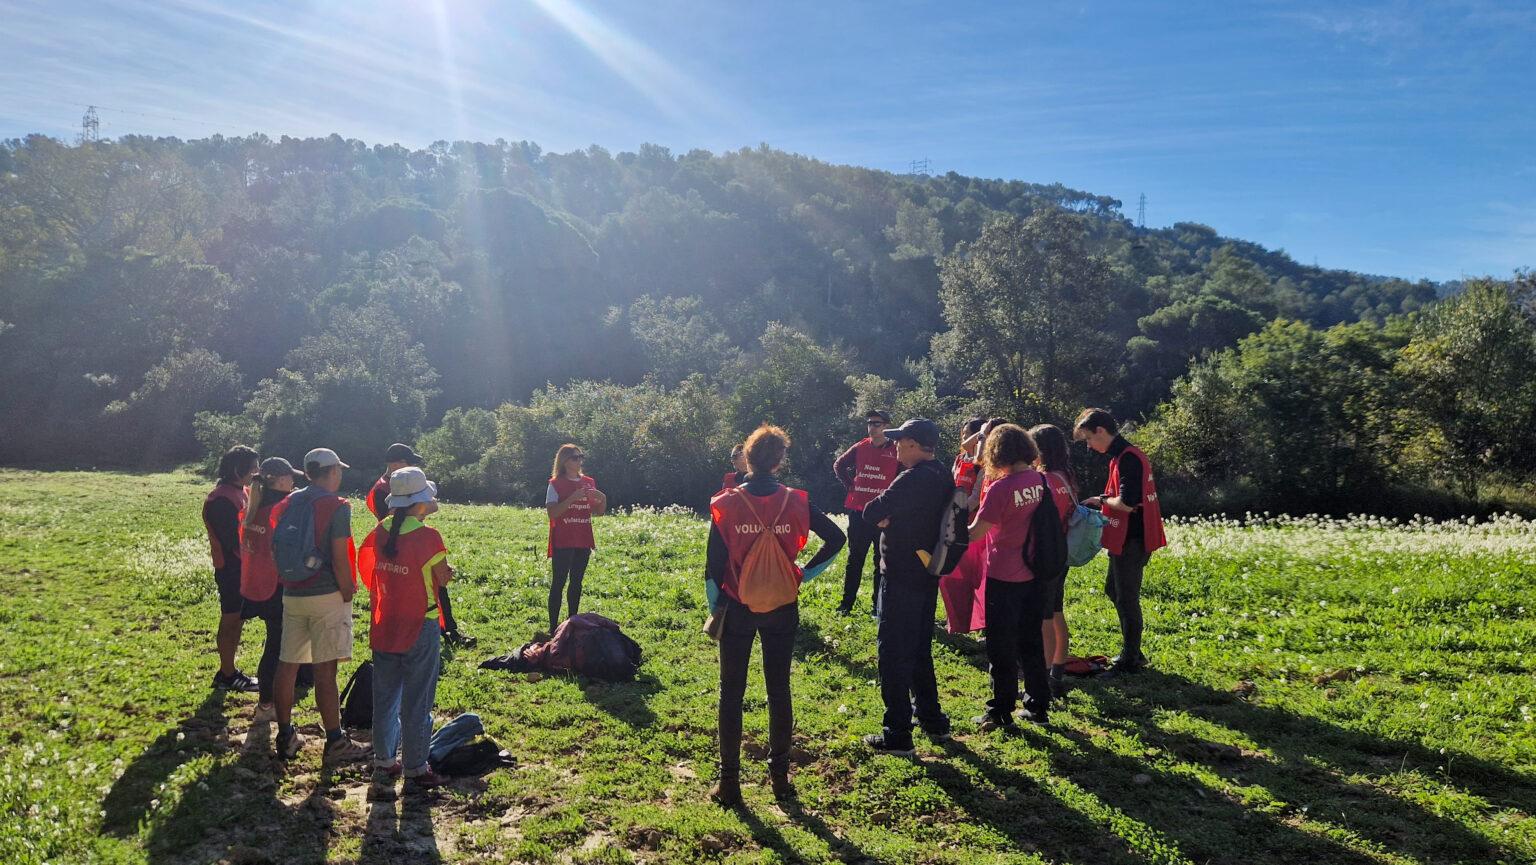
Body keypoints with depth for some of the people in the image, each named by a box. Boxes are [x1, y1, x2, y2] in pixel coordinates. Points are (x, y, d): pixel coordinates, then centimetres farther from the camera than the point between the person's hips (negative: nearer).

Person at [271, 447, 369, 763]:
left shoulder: (289, 503, 9)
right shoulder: (336, 506, -11)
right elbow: (339, 559, -15)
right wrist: (347, 595, -6)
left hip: (292, 594, 7)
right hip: (326, 595, -6)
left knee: (287, 665, 11)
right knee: (325, 670, -4)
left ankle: (285, 737, 21)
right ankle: (335, 743, 2)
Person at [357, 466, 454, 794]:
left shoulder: (381, 531, -2)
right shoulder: (428, 537, -19)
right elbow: (444, 578, -10)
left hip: (384, 627, 6)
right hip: (420, 629, -5)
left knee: (385, 698, 16)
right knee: (417, 702, 5)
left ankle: (384, 763, 26)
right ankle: (415, 769, 14)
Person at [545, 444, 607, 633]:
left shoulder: (589, 483, 10)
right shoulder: (556, 484, -5)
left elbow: (597, 513, 13)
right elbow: (552, 512, -15)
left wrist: (603, 499, -7)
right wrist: (573, 498, -23)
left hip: (583, 541, 5)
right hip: (563, 542, -5)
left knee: (577, 582, 9)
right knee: (558, 582, -5)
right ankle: (553, 626, -3)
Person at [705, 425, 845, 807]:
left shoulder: (726, 505, -10)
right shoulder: (795, 502, -6)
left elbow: (714, 564, -8)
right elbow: (836, 537, -4)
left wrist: (715, 608, 3)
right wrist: (804, 573, 3)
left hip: (737, 609, -1)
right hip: (781, 610, 1)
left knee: (731, 694, 9)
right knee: (779, 691, 14)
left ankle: (729, 783, 12)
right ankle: (780, 776, 21)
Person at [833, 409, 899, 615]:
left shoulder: (896, 451, -3)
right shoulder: (860, 447, 6)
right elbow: (839, 465, 18)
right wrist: (850, 485, 8)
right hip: (858, 511, 2)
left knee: (882, 560, 5)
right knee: (854, 559, 8)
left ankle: (877, 604, 14)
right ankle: (846, 604, 13)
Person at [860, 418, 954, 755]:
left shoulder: (913, 479, -22)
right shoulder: (943, 476, 8)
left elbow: (871, 513, -20)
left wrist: (883, 516, 0)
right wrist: (892, 518, -1)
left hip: (902, 577, -9)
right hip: (928, 573, 9)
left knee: (893, 651, -2)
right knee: (919, 648, 21)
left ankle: (897, 734, 1)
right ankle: (932, 719, 29)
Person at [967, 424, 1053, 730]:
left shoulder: (1000, 488, -21)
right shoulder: (1040, 480, -2)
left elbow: (975, 532, -18)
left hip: (1004, 577, -6)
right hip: (1034, 575, 6)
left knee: (1002, 647, 6)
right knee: (1031, 642, 18)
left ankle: (1001, 712, 14)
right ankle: (1038, 706, 26)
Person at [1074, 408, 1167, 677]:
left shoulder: (1127, 458, -20)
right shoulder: (1124, 455, 13)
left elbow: (1127, 503, -26)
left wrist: (1101, 500, -10)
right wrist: (1104, 502, 5)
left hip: (1131, 541, -11)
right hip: (1127, 539, 11)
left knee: (1126, 599, -1)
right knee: (1114, 591, 20)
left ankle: (1129, 661, 10)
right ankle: (1132, 651, 29)